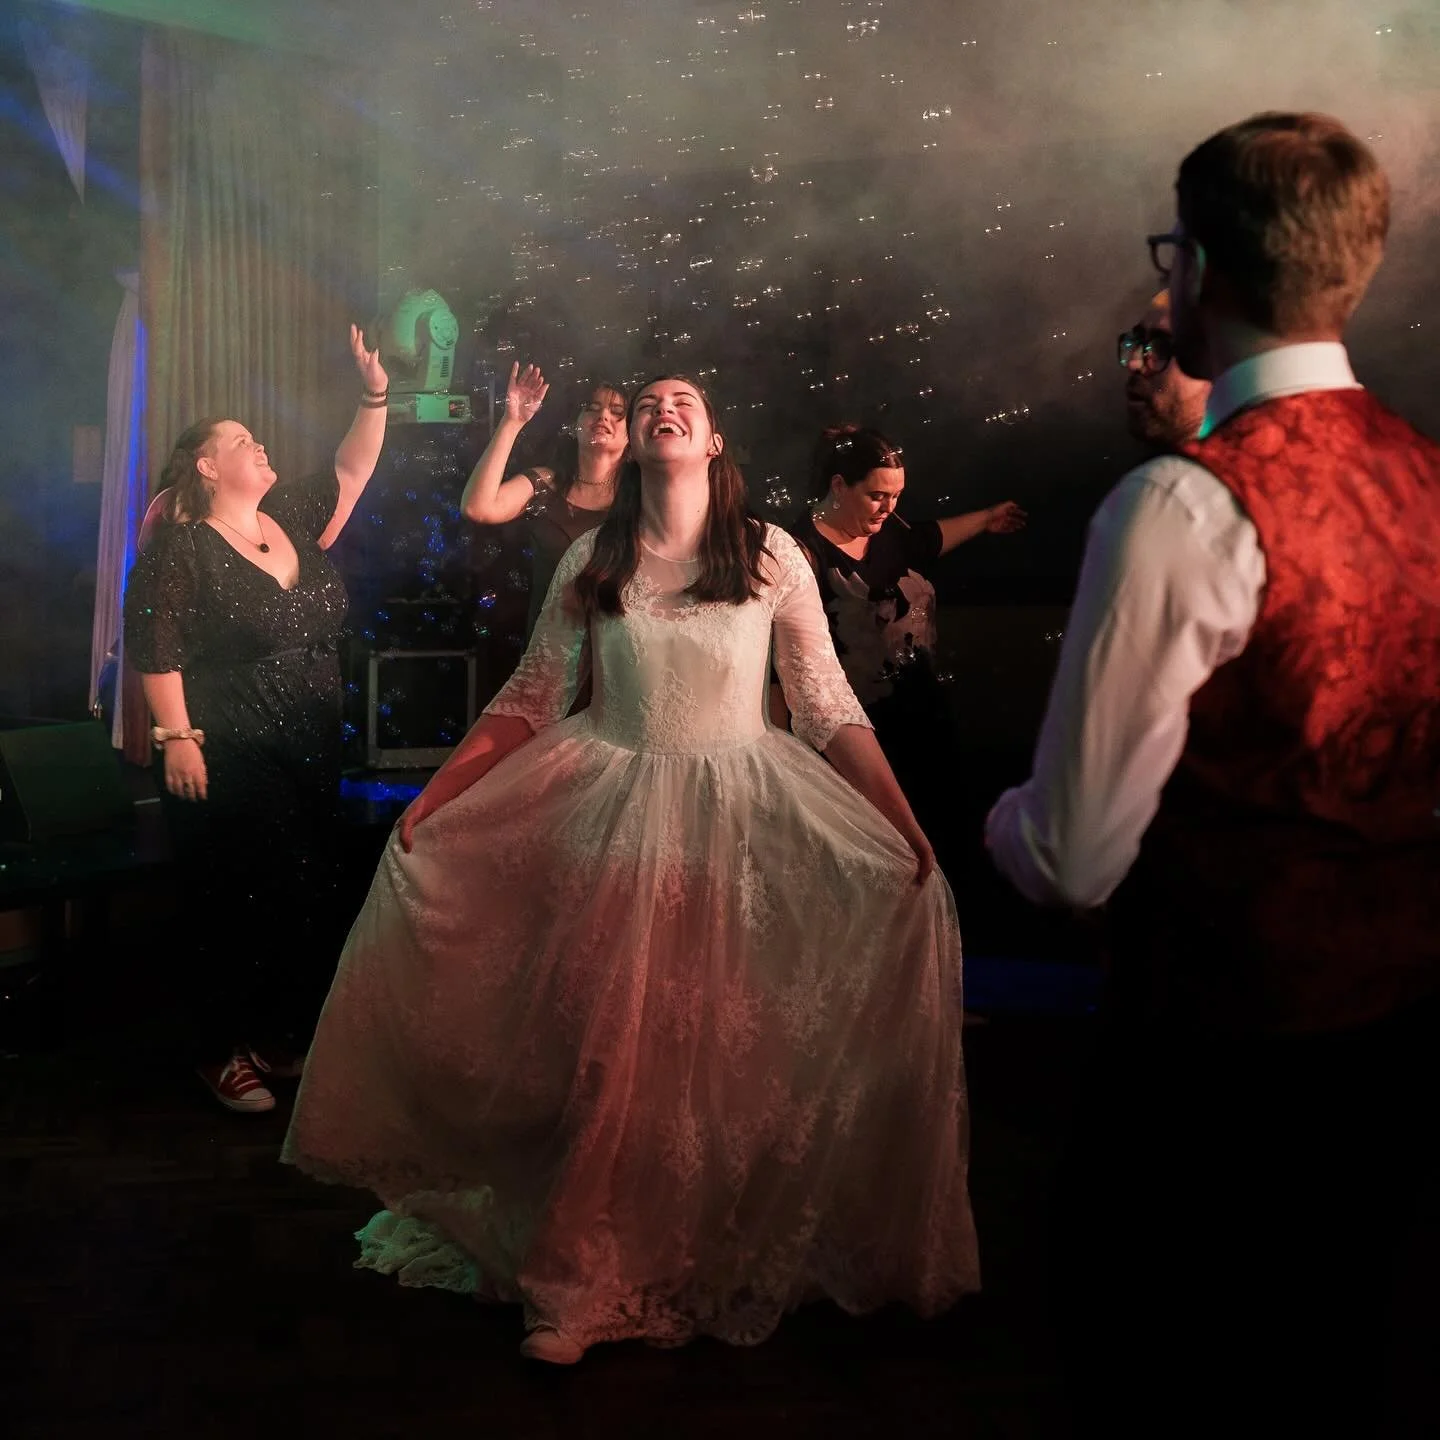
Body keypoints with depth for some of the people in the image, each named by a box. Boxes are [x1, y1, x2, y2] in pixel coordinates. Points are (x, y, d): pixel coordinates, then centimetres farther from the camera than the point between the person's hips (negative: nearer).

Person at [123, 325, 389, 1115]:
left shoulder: (293, 517, 9)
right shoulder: (180, 549, -10)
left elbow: (352, 468, 12)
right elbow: (155, 648, -14)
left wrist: (374, 396, 0)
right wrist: (177, 737, -19)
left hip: (310, 753, 7)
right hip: (225, 759, -7)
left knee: (307, 894, 11)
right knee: (232, 901, -1)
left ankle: (284, 1035, 25)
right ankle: (224, 1052, 11)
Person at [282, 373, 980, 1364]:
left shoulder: (773, 557, -2)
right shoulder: (590, 561, 3)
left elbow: (831, 708, -1)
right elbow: (531, 699, 6)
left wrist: (908, 829, -8)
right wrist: (431, 799, 0)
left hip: (738, 821, -1)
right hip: (610, 816, 1)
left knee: (724, 1057, -3)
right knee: (606, 1053, 4)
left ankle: (727, 1262, 20)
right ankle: (587, 1276, 23)